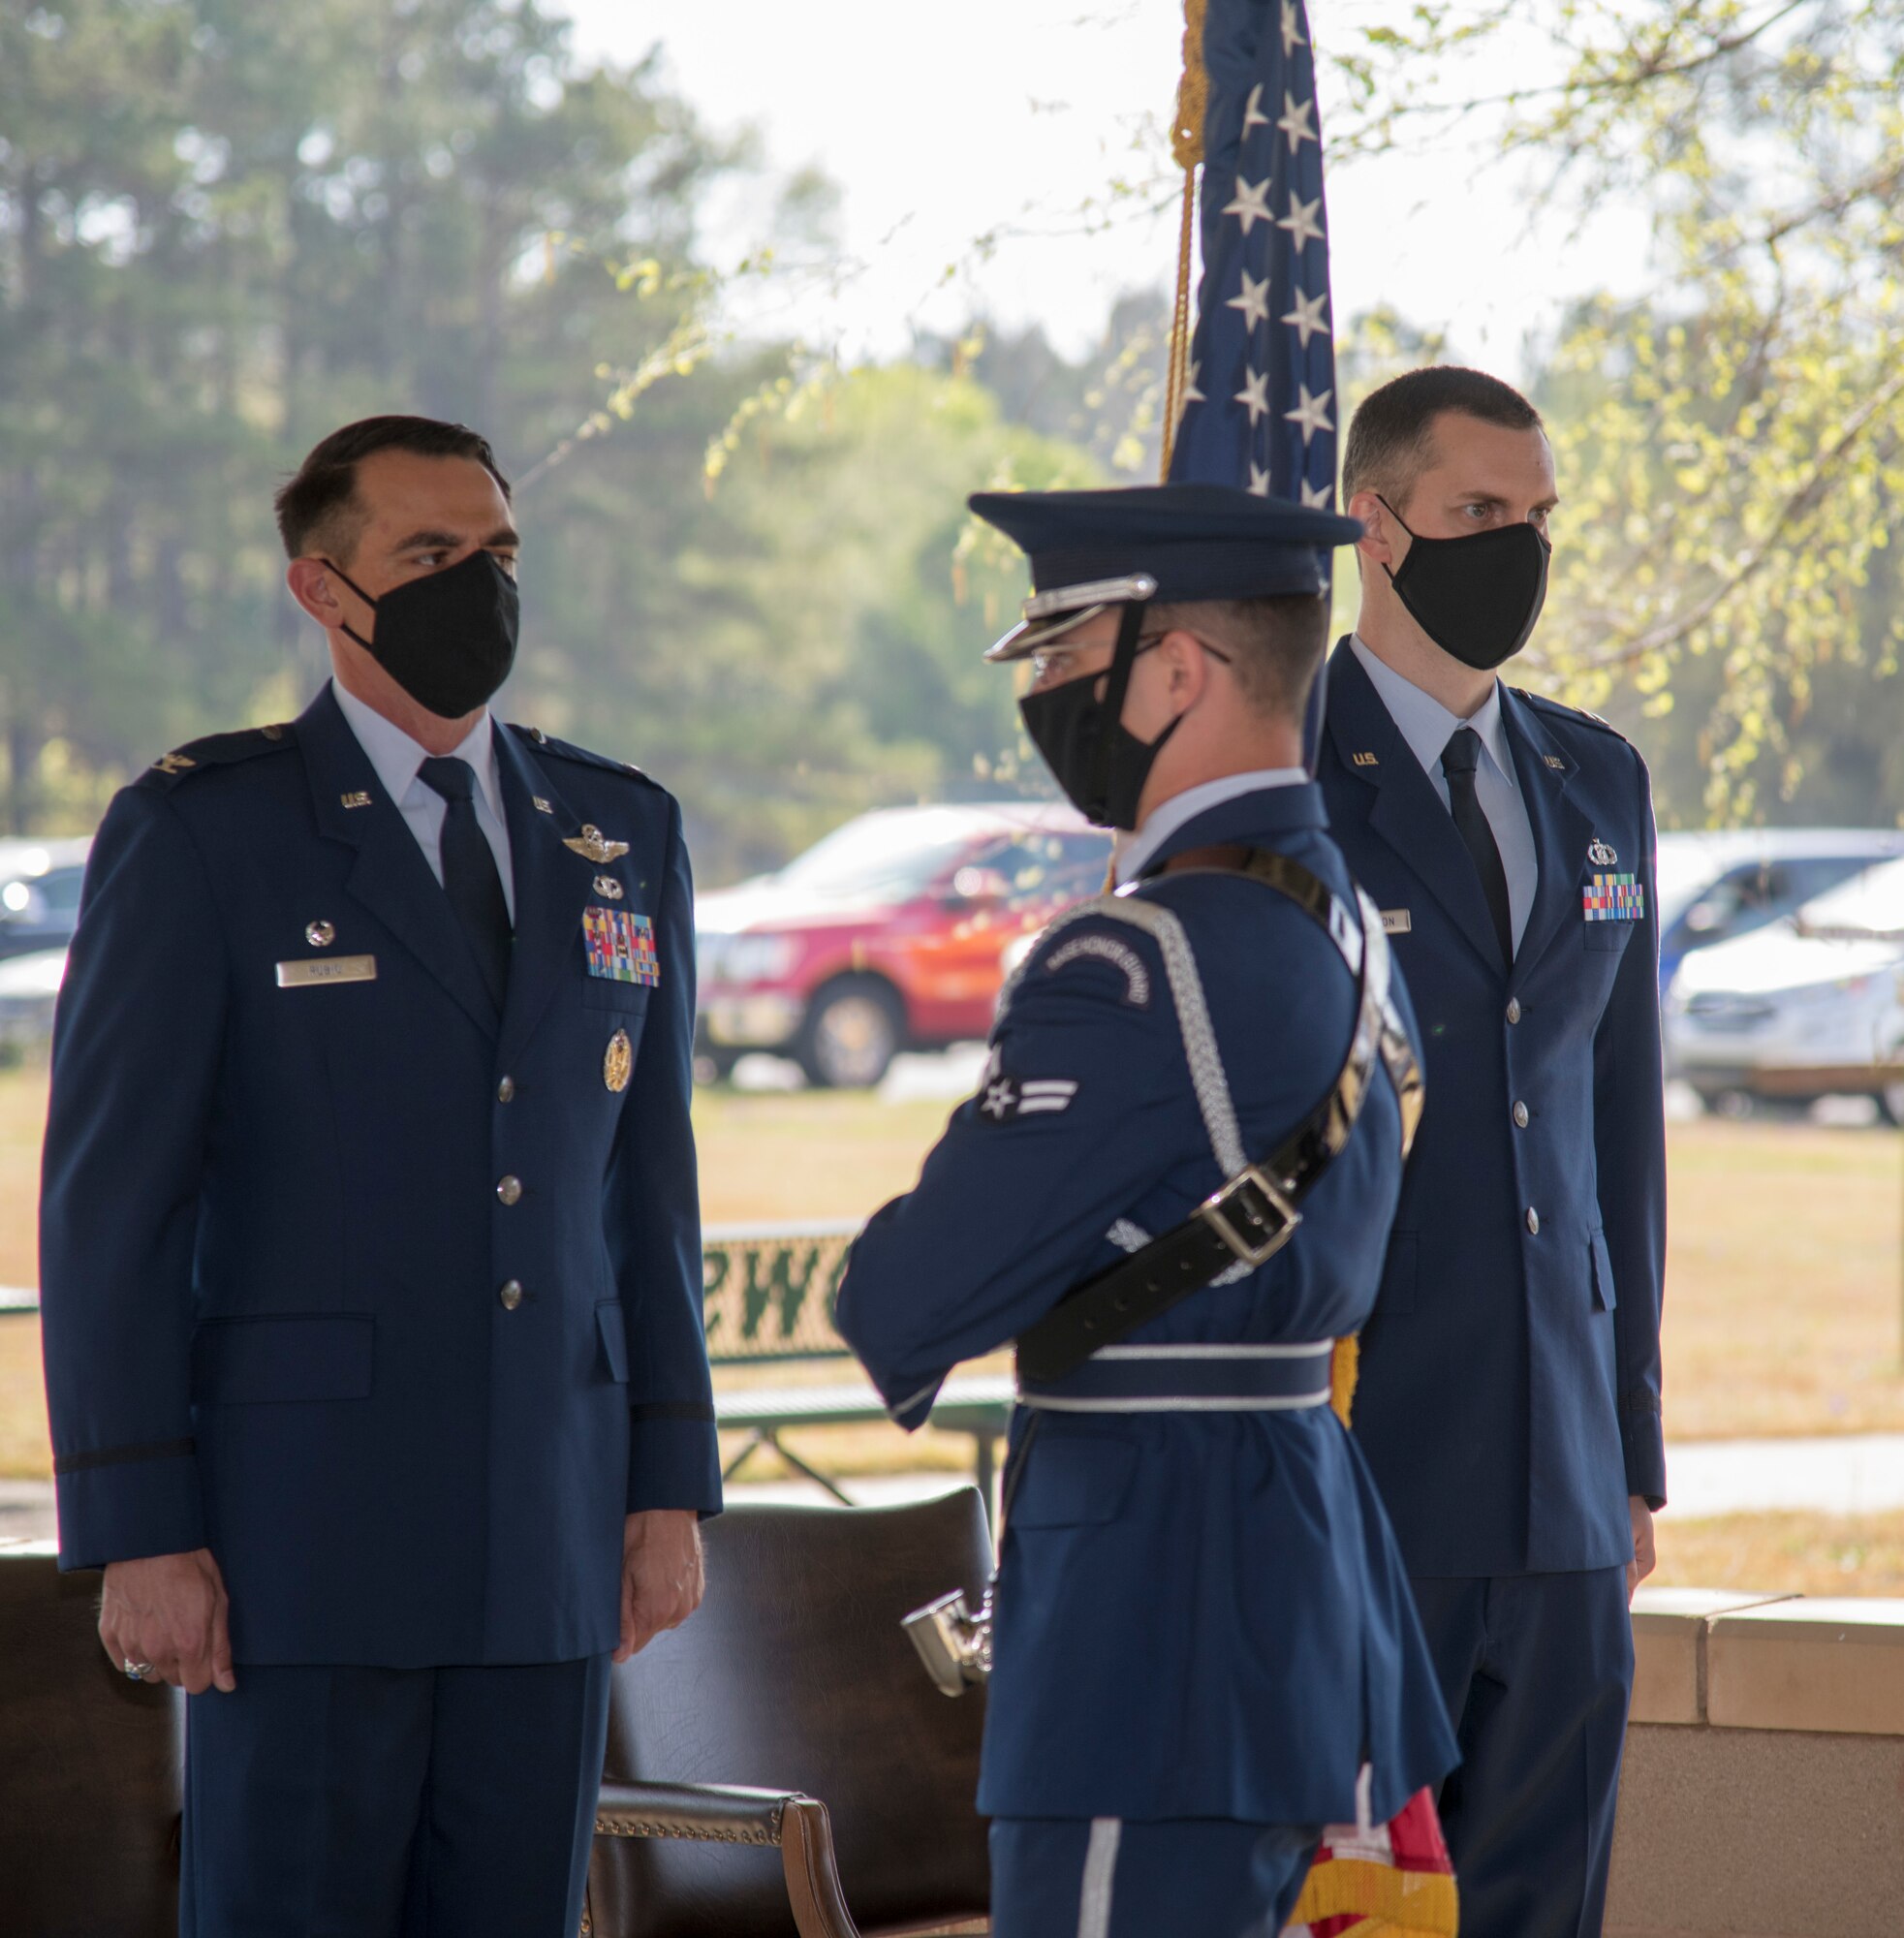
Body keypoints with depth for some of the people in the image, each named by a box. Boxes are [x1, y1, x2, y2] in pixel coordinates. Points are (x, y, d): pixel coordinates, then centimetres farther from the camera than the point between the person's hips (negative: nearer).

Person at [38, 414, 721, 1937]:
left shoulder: (621, 838, 11)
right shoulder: (199, 835, -4)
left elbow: (646, 1180, 14)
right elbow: (109, 1198, -6)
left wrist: (673, 1482, 8)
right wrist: (137, 1533, -12)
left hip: (547, 1536, 5)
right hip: (301, 1524, -5)